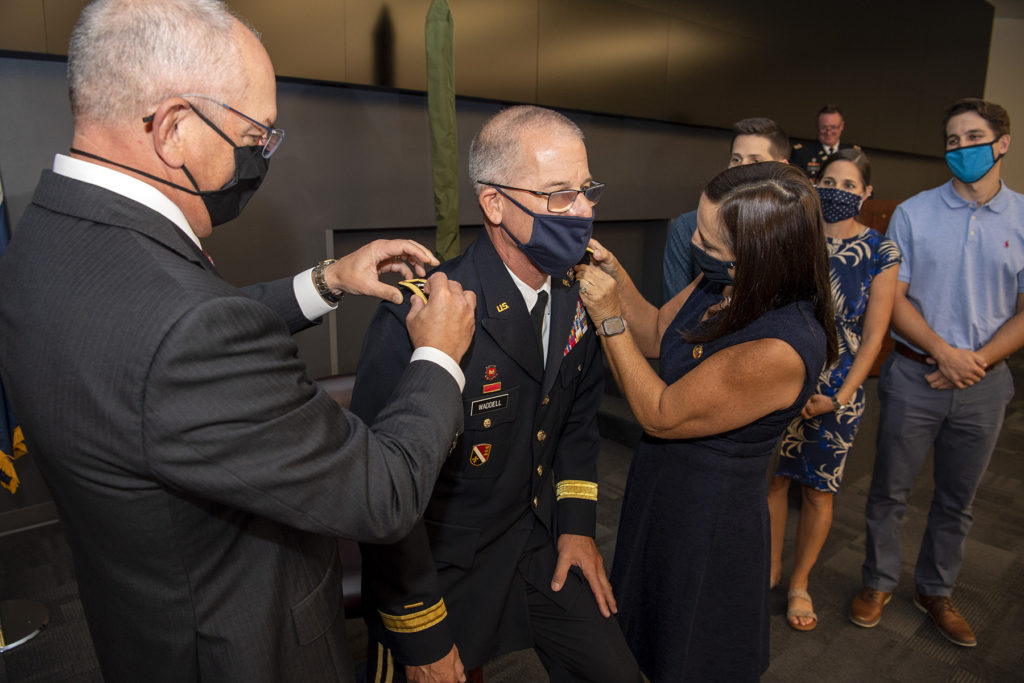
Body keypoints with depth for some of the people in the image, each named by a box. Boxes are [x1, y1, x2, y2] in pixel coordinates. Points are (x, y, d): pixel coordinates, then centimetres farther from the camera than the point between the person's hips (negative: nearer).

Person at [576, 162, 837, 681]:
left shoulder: (779, 349, -35)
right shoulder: (722, 285, -11)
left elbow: (660, 416, -26)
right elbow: (657, 335, 5)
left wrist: (609, 319, -24)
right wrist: (617, 278, -11)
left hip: (706, 518, -7)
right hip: (661, 485, 8)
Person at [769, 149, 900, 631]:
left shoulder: (879, 251, -4)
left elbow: (874, 334, -6)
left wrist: (840, 396, -13)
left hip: (836, 390, -1)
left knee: (818, 490, 11)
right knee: (774, 478, 10)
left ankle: (799, 582, 31)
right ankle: (770, 568, 32)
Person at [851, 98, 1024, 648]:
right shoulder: (913, 213, -2)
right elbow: (893, 299, -5)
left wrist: (977, 361, -12)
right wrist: (944, 352, -15)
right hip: (914, 376, -1)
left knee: (957, 500, 15)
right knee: (889, 491, 8)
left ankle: (936, 591, 35)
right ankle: (878, 583, 29)